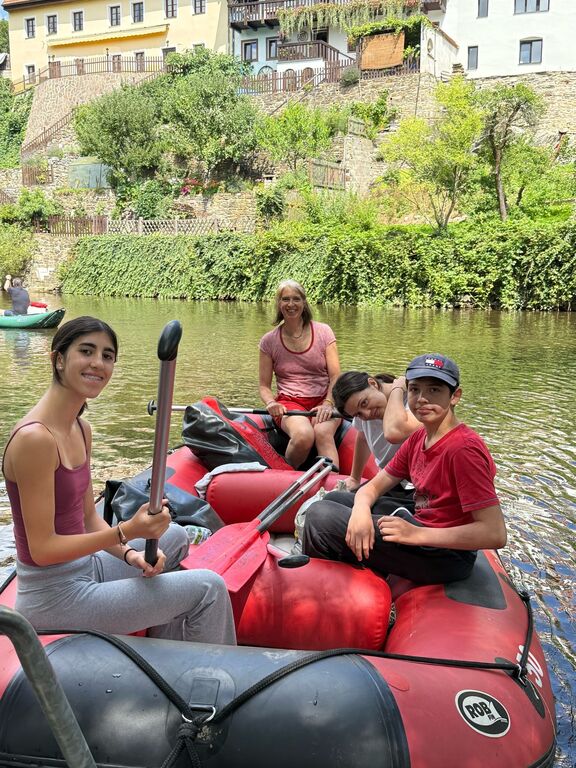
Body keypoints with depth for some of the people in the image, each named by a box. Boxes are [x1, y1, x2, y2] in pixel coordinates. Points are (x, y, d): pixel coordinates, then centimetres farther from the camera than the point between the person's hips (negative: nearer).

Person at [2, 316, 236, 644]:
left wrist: (129, 554, -7)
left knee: (175, 536, 26)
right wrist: (127, 531, -27)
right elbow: (42, 549, -23)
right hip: (55, 596, -10)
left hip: (83, 568, 10)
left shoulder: (81, 429, 6)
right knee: (209, 588, -9)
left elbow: (89, 518, 9)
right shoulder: (34, 438, -24)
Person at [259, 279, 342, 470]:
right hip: (289, 402, 0)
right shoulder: (269, 341, 7)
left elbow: (335, 376, 1)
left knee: (323, 433, -35)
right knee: (304, 435, -33)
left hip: (323, 400, 0)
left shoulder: (323, 332, 5)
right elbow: (264, 386, 9)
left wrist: (328, 403, -17)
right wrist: (271, 403, -13)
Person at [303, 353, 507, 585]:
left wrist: (417, 534, -28)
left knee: (321, 516, -16)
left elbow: (495, 534, -26)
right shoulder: (417, 440, 6)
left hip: (445, 557, -9)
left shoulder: (464, 448, -22)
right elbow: (373, 487, 6)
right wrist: (360, 510, -18)